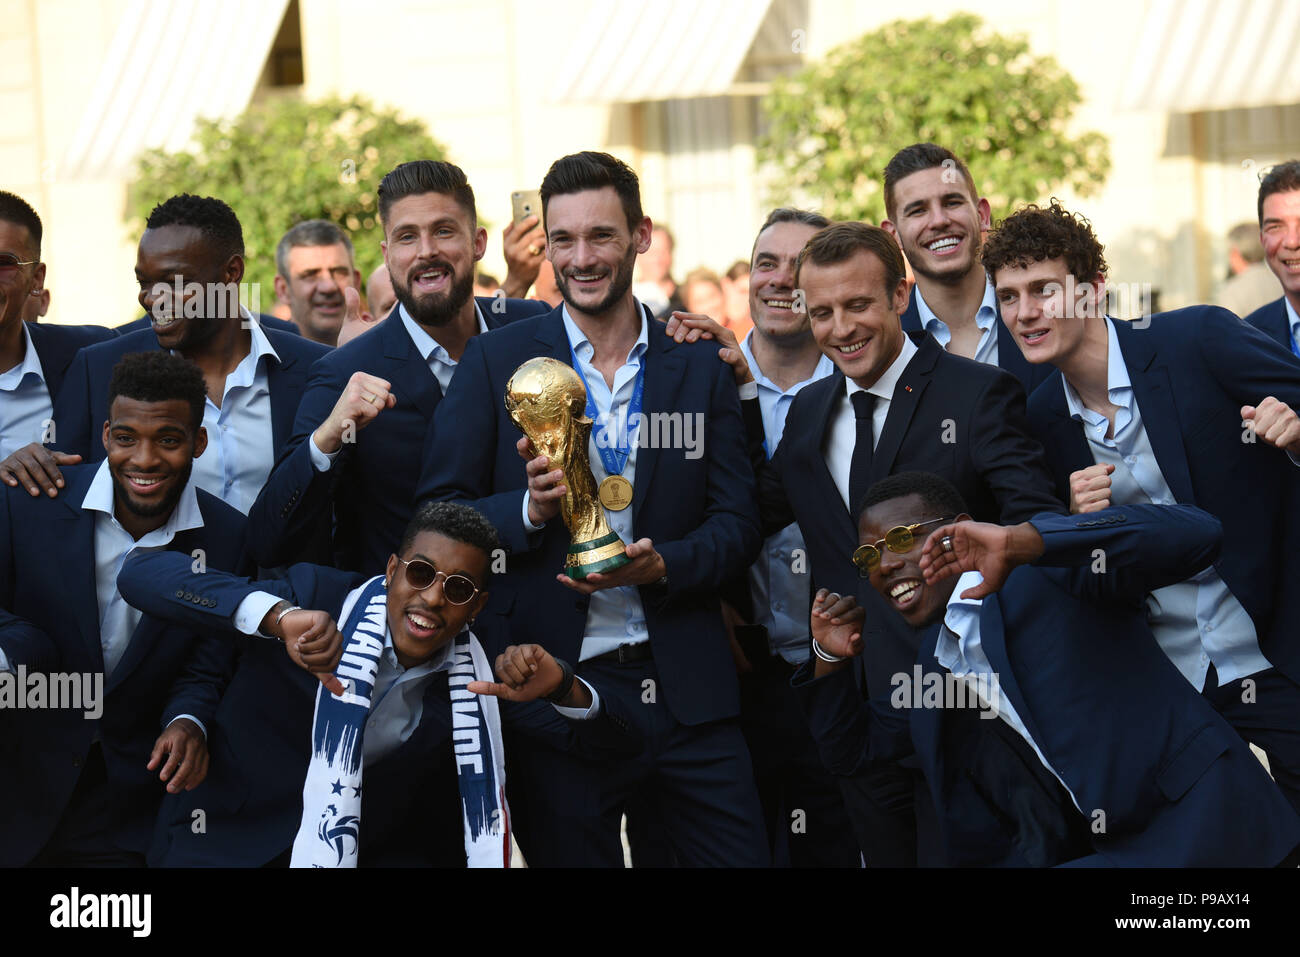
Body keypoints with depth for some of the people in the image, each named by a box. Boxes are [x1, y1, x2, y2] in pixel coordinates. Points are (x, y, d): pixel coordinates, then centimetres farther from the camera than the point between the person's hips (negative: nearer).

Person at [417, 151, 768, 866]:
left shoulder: (701, 369, 9)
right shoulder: (496, 363, 3)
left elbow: (737, 523, 6)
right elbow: (437, 514, 0)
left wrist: (663, 564, -14)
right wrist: (529, 509, -18)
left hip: (688, 691, 2)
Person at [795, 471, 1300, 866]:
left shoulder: (1049, 571, -5)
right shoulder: (933, 658, 20)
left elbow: (1195, 534, -21)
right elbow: (854, 751, 33)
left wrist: (1019, 542, -28)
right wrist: (831, 659, 12)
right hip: (1072, 854, 8)